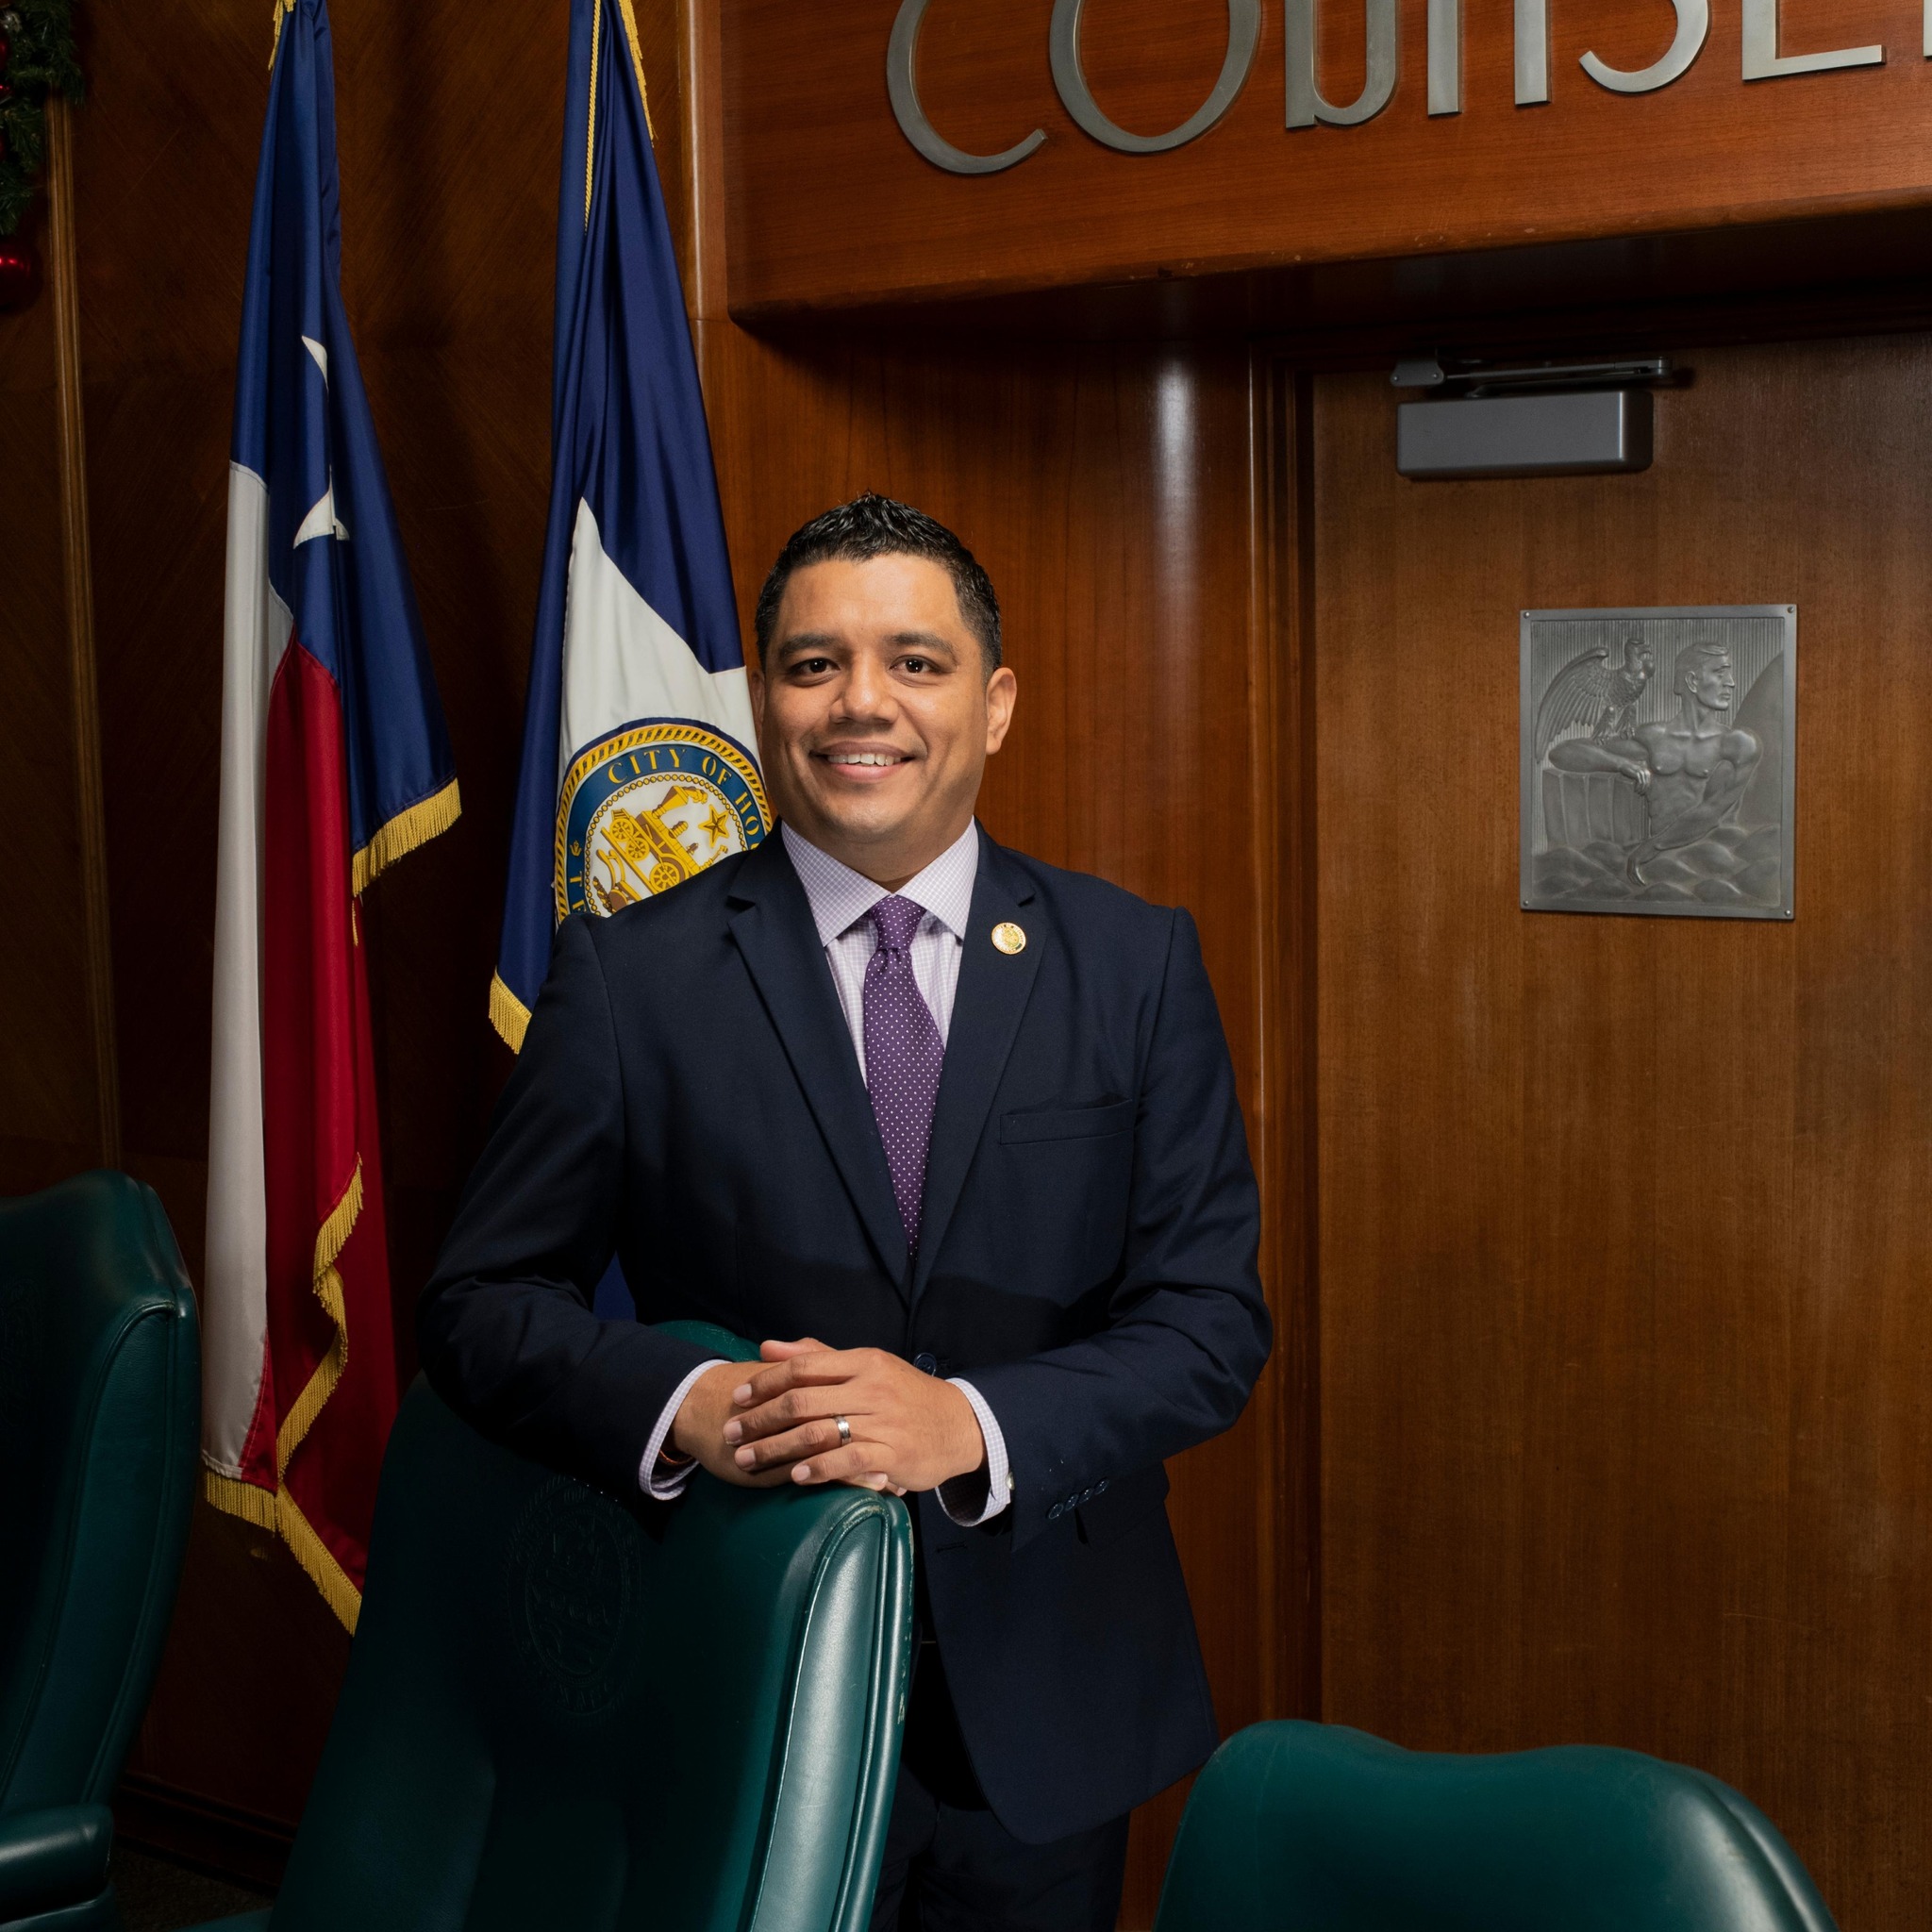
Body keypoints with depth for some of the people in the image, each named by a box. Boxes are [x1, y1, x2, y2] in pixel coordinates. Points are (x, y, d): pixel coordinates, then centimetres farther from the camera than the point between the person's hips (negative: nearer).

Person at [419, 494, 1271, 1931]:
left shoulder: (1138, 965, 0)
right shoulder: (628, 975, -4)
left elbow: (1213, 1321, -4)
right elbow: (486, 1301, -3)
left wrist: (972, 1424, -21)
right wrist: (685, 1406, -22)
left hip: (1045, 1705, 2)